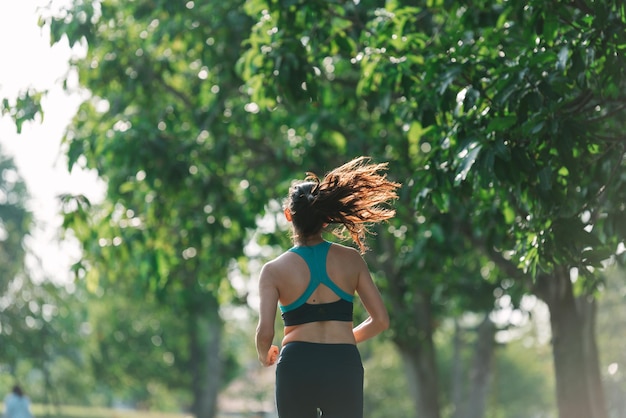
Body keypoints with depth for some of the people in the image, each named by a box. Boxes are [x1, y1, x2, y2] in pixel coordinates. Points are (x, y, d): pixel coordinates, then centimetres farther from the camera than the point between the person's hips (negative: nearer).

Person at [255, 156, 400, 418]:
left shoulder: (274, 270, -1)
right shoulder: (351, 259, 3)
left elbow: (265, 332, -10)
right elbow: (380, 321, 3)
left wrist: (264, 355, 13)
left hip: (297, 366, 0)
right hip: (344, 366, 1)